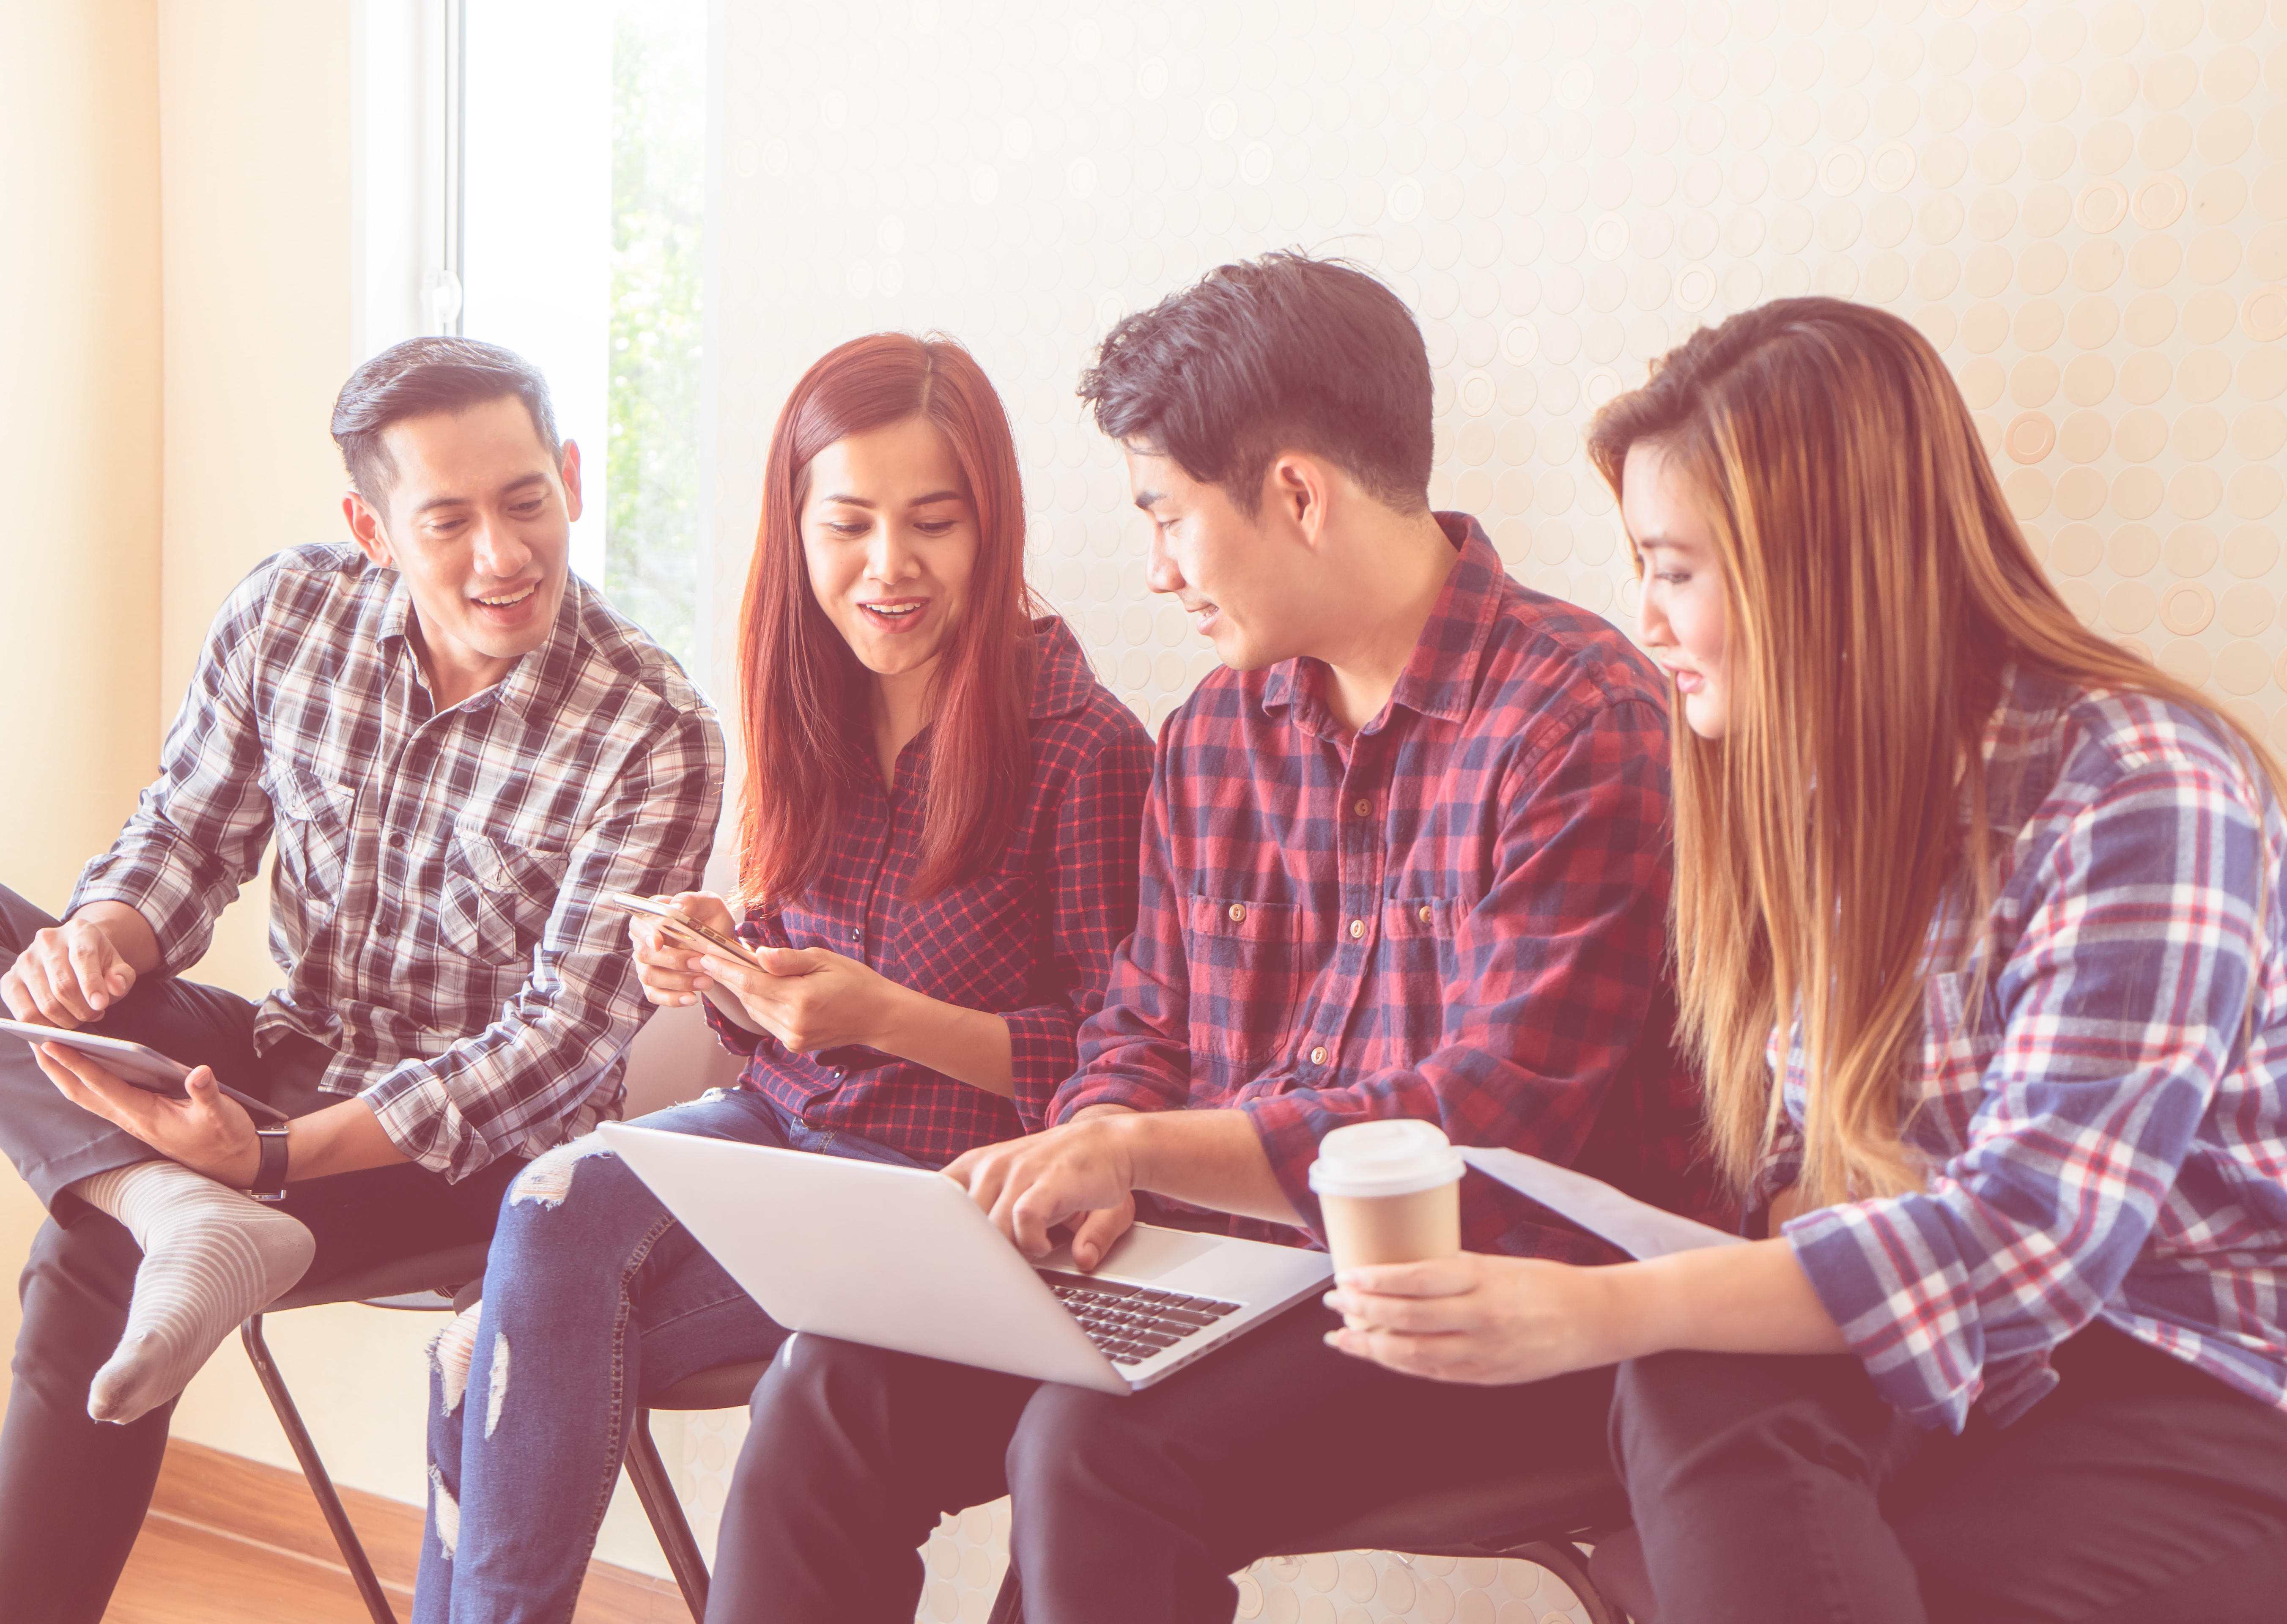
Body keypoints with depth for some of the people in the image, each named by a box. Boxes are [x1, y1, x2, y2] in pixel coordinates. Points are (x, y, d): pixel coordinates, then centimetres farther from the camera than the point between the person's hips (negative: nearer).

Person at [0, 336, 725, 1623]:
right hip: (285, 1059, 6)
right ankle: (179, 1217, -31)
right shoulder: (288, 613, -4)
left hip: (476, 1151, -6)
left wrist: (275, 1155, -29)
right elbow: (188, 835, 6)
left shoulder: (655, 737, -19)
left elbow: (566, 1041, -21)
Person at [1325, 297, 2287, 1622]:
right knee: (1696, 1398, -29)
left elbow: (2038, 1228, -25)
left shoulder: (2134, 786, -16)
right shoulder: (1812, 785, 8)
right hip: (1909, 1376, 5)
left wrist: (1606, 1312, -30)